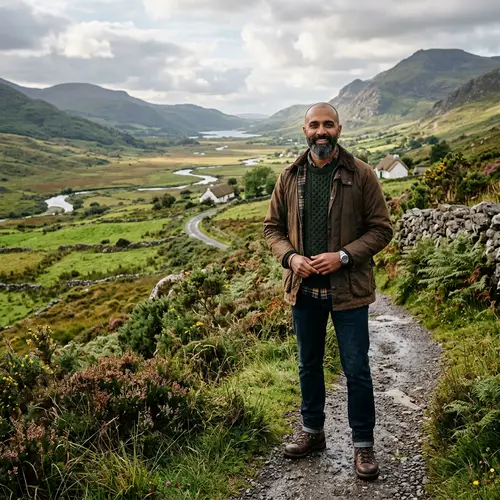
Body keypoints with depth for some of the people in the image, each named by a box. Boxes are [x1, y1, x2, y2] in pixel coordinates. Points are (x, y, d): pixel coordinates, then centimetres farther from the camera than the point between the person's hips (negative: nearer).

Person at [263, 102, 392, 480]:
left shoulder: (361, 175, -7)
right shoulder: (290, 177, 2)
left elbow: (381, 229, -6)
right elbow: (273, 227, 8)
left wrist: (343, 256, -19)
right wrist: (290, 256, -11)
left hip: (348, 289, -3)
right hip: (304, 289, 4)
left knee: (357, 370, 5)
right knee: (309, 365, 18)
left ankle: (363, 444, 23)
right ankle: (312, 431, 37)